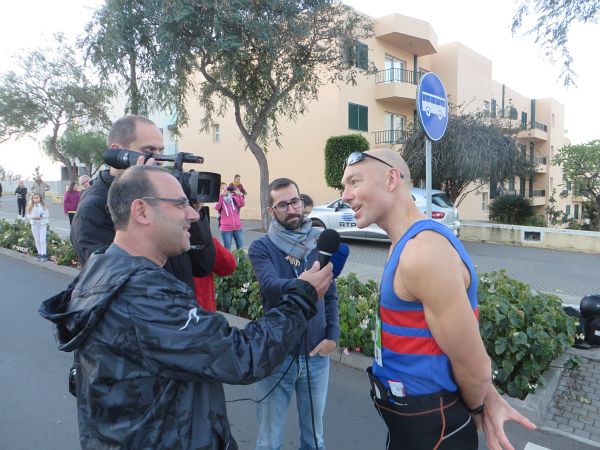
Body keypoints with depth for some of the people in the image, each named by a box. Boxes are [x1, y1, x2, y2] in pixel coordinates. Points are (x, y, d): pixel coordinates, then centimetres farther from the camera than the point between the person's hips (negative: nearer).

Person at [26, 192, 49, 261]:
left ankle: (43, 254, 0)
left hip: (43, 224, -3)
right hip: (34, 225, 3)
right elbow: (28, 215, 3)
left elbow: (47, 214, -6)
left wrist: (41, 216, -22)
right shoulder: (31, 207, 3)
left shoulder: (44, 206, -4)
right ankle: (39, 253, 19)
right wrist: (33, 217, -16)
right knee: (37, 240, 9)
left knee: (42, 240, -7)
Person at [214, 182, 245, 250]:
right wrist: (221, 195, -26)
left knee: (241, 248, 7)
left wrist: (239, 194, -18)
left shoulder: (233, 197, 9)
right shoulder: (218, 199, 2)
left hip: (237, 227, 3)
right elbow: (217, 207, -19)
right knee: (227, 249, 3)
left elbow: (242, 204, -4)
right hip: (226, 228, -3)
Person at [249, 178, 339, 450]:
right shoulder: (261, 247, -10)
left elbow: (331, 296, 6)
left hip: (316, 354, 3)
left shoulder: (319, 243, 0)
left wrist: (333, 335, -5)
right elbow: (271, 286, -28)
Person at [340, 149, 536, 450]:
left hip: (428, 425, -8)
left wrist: (475, 410, -2)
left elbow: (474, 367, -22)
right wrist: (489, 400, 5)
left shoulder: (424, 253, -29)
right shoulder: (405, 245, 3)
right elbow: (461, 327, 8)